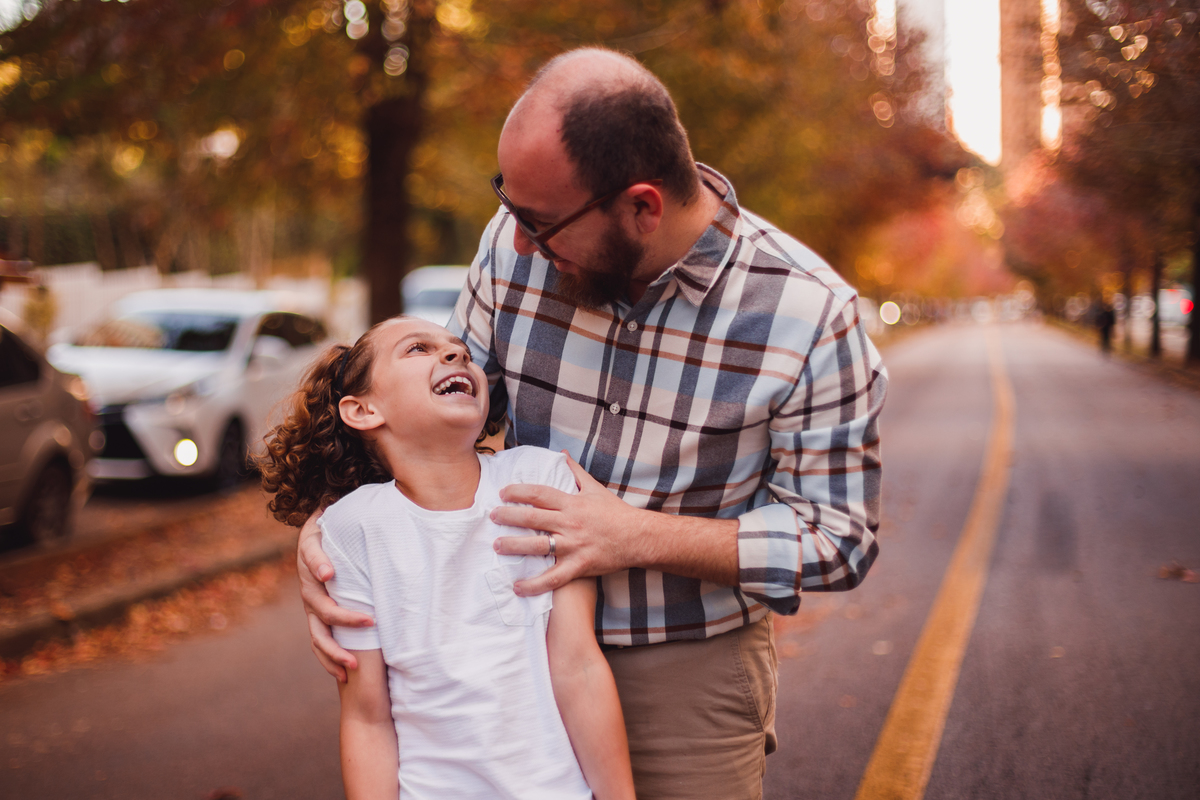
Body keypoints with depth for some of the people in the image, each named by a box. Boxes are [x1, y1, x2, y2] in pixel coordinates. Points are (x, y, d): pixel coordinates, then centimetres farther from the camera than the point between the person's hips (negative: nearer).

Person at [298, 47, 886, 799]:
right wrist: (326, 526, -14)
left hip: (690, 676, -3)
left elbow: (840, 537, -14)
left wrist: (639, 536, -25)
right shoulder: (516, 244, -11)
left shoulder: (809, 316, -21)